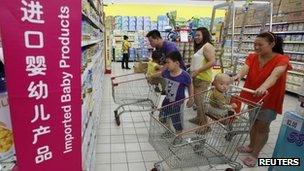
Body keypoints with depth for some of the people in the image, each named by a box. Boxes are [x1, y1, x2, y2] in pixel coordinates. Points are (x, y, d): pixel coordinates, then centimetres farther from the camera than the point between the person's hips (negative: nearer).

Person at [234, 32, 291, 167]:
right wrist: (238, 76, -49)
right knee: (253, 122, 19)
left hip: (269, 99, -4)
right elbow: (245, 69, -26)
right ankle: (251, 146, 39)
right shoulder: (252, 57, -6)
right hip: (253, 96, 4)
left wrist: (263, 87, -58)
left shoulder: (282, 59, -19)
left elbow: (274, 75, -38)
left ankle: (255, 154, 23)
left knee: (262, 126, 6)